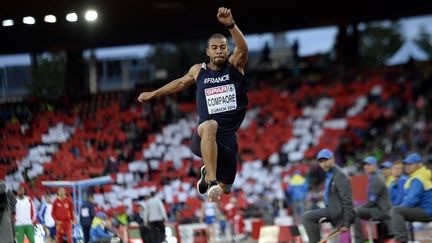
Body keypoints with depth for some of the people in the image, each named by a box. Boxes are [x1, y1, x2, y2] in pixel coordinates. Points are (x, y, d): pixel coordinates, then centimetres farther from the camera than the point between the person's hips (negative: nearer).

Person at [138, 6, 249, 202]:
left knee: (224, 189, 9)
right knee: (210, 126, -40)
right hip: (203, 137, -1)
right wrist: (153, 94, 41)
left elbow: (243, 48, -19)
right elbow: (181, 83, 31)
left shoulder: (235, 65, 3)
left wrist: (230, 25, -38)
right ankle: (211, 182, -49)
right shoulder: (199, 71, 9)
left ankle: (207, 174, 47)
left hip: (229, 138, 2)